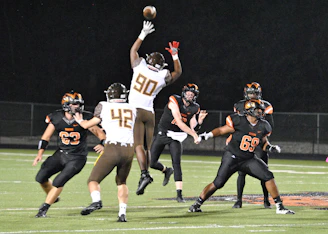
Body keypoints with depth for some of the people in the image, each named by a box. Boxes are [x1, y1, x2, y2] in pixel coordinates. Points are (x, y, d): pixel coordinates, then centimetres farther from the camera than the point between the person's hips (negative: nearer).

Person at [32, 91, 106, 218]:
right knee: (41, 177, -6)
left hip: (77, 158, -4)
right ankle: (53, 196, 24)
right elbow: (46, 137, 2)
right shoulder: (57, 118, -6)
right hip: (61, 154, 4)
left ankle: (44, 209, -5)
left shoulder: (85, 118, -12)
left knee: (59, 182, -17)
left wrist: (102, 144, -28)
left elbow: (99, 132, -7)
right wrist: (40, 154, -8)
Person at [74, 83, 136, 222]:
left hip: (112, 148, -4)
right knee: (121, 182, 24)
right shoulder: (132, 109, 18)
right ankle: (122, 213, 11)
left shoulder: (104, 107, 8)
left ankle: (96, 200, -26)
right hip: (129, 149, 4)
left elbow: (88, 125, 18)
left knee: (94, 180, 4)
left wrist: (80, 121, 40)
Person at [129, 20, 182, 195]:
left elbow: (133, 50, 18)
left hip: (136, 110, -3)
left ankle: (144, 174, -29)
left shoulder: (140, 67, -1)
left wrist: (143, 34, 27)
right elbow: (178, 72, 23)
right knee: (147, 147, 11)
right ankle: (145, 174, 11)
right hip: (149, 113, 3)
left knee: (139, 145, -13)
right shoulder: (163, 77, 2)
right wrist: (175, 55, 26)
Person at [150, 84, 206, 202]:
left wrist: (200, 120, -20)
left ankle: (179, 194, -14)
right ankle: (166, 171, 35)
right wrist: (194, 134, -28)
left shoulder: (193, 109, -3)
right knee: (151, 163, 1)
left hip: (176, 137, 2)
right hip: (162, 134, -2)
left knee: (176, 163, -14)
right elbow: (179, 122, -27)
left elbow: (193, 128, -2)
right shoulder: (174, 102, -20)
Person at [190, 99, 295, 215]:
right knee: (218, 183, -8)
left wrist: (270, 147, -4)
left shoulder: (262, 126, 0)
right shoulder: (239, 121, -16)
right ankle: (197, 204, 10)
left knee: (268, 176, -9)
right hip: (231, 157, -4)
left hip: (249, 159, 4)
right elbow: (222, 130, -8)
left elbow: (264, 142, 16)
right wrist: (209, 134, -23)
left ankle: (279, 207, 0)